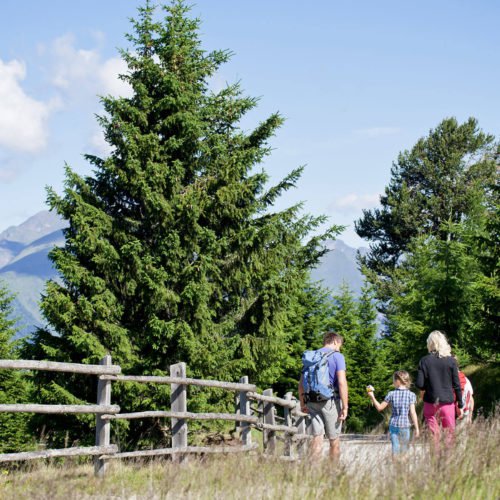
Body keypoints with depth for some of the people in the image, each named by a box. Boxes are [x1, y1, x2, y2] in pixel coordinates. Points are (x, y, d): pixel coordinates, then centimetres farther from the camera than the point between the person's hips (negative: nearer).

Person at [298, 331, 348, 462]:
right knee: (334, 439, 7)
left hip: (312, 402, 4)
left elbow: (301, 384, 13)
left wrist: (302, 404, 21)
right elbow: (342, 382, -15)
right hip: (330, 401, -4)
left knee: (317, 436, 4)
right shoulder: (337, 356, -5)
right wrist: (345, 407, -13)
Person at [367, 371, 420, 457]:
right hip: (405, 426, -1)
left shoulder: (391, 394, -1)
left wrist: (372, 397, 16)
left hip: (393, 425, 1)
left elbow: (380, 407, 4)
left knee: (395, 448, 4)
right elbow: (413, 413, -7)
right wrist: (416, 428, -4)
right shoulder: (411, 395, -4)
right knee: (404, 450, 8)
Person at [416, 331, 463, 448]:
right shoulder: (451, 361, -4)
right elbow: (456, 385, -2)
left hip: (430, 403, 0)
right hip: (448, 403, 0)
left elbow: (419, 384, -9)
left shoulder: (424, 361, -5)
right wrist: (460, 405, 6)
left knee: (433, 435, 6)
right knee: (449, 434, 8)